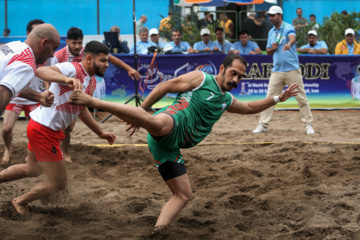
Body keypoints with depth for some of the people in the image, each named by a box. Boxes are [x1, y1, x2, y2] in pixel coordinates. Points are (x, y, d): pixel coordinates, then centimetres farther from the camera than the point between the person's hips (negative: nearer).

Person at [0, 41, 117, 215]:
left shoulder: (92, 82, 8)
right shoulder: (72, 69, -22)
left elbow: (81, 110, 25)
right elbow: (40, 71, -42)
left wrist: (100, 132, 27)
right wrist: (67, 79, -60)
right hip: (43, 130, -10)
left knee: (33, 170, 30)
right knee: (58, 183, 2)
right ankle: (21, 202, 26)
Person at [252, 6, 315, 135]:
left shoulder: (288, 28, -5)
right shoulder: (271, 32, 14)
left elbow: (293, 38, -28)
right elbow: (268, 51, 21)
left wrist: (289, 44, -51)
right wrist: (272, 49, -3)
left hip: (292, 70, -5)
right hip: (277, 70, 5)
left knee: (301, 98, -2)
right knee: (269, 98, 2)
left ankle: (308, 125, 5)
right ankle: (263, 125, 6)